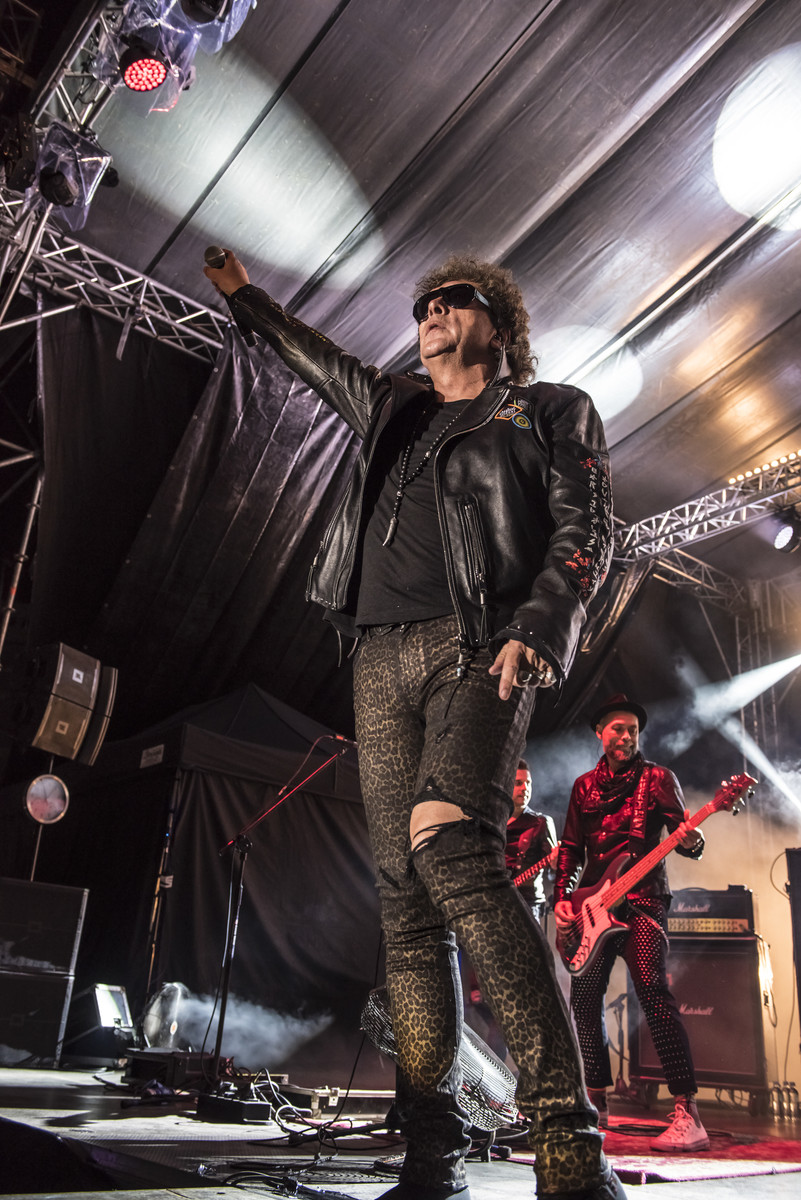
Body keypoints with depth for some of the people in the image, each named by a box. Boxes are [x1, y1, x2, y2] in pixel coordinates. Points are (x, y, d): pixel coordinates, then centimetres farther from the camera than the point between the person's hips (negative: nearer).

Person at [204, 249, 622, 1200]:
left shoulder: (552, 411, 16)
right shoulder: (393, 409, 29)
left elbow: (584, 532, 3)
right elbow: (315, 359, 46)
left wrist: (539, 626, -14)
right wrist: (246, 298, 56)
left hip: (478, 648, -5)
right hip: (383, 658, 5)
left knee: (448, 847, -28)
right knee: (405, 894, -3)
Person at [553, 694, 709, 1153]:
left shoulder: (657, 778, 2)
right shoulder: (585, 786, 14)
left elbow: (690, 841, -6)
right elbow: (571, 849, 16)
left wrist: (690, 840, -30)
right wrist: (562, 899, 4)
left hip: (642, 901, -5)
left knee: (654, 991, -20)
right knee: (585, 1000, 7)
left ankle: (688, 1115, -16)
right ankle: (596, 1106, 23)